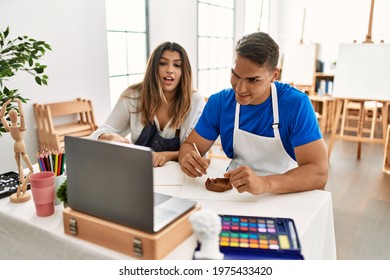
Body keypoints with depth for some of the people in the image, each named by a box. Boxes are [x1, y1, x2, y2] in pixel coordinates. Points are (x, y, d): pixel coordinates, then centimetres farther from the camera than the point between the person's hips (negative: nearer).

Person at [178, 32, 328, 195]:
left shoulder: (296, 104, -16)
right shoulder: (218, 102, -4)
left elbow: (318, 173, -22)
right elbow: (189, 145, 3)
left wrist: (264, 183, -38)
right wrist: (189, 159, -21)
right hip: (234, 193, 3)